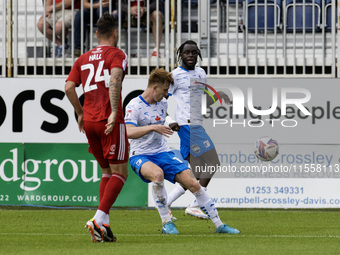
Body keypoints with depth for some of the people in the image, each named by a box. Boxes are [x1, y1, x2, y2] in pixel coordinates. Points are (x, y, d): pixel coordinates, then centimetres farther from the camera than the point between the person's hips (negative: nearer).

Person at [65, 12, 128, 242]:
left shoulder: (83, 59, 17)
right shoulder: (117, 55, -1)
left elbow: (69, 87, 6)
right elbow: (115, 79, -20)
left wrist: (81, 112, 17)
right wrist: (114, 112, -25)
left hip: (89, 121, 6)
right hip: (110, 122, -6)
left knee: (108, 172, 17)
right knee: (120, 173, -1)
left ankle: (104, 225, 6)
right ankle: (99, 219, -17)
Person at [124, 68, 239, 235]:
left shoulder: (163, 103, 9)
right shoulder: (134, 106, -13)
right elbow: (128, 132, -29)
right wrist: (153, 128, -38)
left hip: (162, 152, 6)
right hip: (140, 156, -6)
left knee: (192, 183, -9)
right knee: (157, 173, -39)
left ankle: (219, 224, 0)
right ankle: (166, 222, -24)